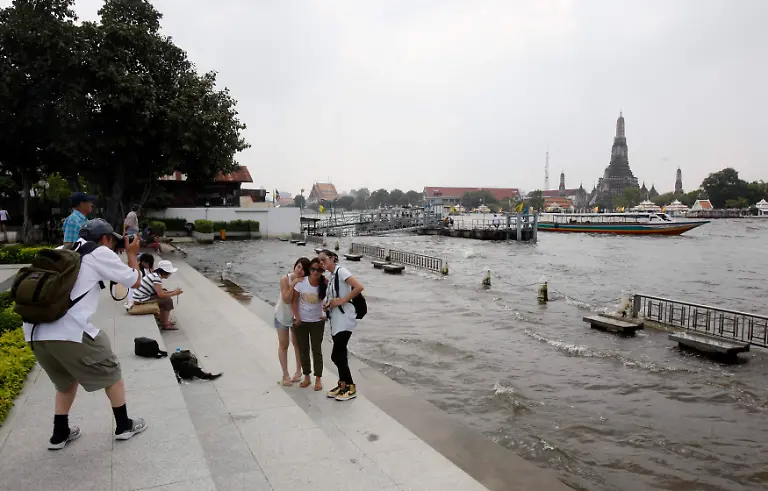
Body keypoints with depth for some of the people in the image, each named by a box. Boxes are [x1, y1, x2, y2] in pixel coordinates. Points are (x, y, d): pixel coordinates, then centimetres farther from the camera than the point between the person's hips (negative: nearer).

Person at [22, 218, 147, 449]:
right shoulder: (100, 253, 4)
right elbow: (135, 281, 11)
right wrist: (132, 254, 26)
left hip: (34, 332, 7)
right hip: (69, 332, -7)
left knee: (66, 379, 29)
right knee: (110, 372, 15)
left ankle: (60, 433, 31)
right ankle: (124, 425, 25)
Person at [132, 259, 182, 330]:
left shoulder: (155, 275, 9)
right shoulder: (156, 277, -20)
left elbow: (160, 291, 14)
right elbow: (161, 295, -26)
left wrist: (173, 291, 7)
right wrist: (174, 293, -12)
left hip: (141, 296, 10)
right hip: (141, 300, -10)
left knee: (165, 296, 17)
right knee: (168, 300, -10)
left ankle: (165, 320, 23)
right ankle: (165, 325, 0)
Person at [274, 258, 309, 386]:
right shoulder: (285, 279, -23)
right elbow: (287, 299, -28)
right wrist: (292, 284, -37)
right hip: (282, 315, -1)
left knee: (298, 344, 12)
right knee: (283, 345, 7)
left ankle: (298, 371, 29)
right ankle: (285, 375, 17)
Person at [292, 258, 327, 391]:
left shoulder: (325, 285, -16)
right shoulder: (301, 281, -14)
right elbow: (295, 301, -7)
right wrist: (297, 318, -10)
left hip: (317, 322, -1)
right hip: (301, 321, 1)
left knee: (316, 350, 6)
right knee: (303, 350, 11)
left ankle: (318, 378, 19)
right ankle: (307, 377, 27)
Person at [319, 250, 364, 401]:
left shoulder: (341, 271, -11)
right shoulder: (332, 276, 15)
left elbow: (359, 287, -23)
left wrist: (342, 300, -19)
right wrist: (327, 305, 2)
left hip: (344, 320, -9)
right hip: (336, 320, 9)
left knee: (336, 355, -7)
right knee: (340, 355, 13)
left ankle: (350, 387, 5)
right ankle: (343, 384, 24)